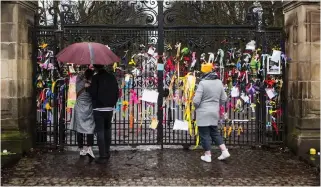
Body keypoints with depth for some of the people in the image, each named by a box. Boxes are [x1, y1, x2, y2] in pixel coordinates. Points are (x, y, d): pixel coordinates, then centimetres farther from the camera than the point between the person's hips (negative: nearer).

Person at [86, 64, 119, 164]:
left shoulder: (96, 77, -10)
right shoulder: (112, 77, 6)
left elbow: (93, 93, -14)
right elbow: (117, 92, 9)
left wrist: (88, 87, 5)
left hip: (98, 108, -5)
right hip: (109, 108, 5)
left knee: (100, 132, -1)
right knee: (107, 131, 17)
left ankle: (103, 156, -2)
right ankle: (107, 153, 23)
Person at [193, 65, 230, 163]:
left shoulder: (203, 83, -17)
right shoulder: (219, 82, 2)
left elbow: (196, 101, -18)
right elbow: (224, 99, 8)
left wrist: (196, 106, 3)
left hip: (203, 113, -6)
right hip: (214, 112, 6)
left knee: (204, 134, 6)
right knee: (215, 132, 21)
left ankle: (207, 156, 15)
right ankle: (224, 151, 16)